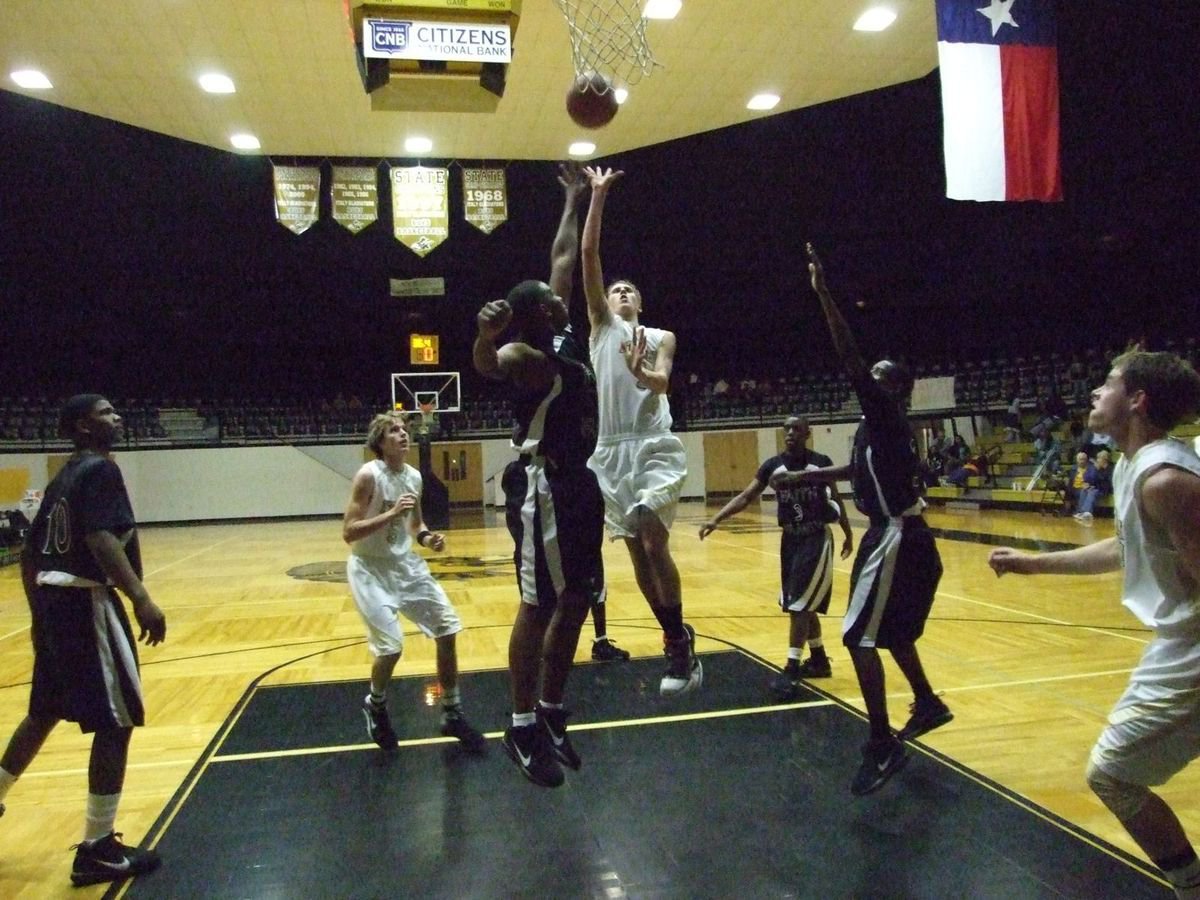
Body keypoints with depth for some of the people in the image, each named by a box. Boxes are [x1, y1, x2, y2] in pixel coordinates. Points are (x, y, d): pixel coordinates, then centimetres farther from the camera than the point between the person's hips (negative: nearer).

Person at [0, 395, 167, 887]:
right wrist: (142, 599, -33)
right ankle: (96, 850, 3)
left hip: (53, 601, 10)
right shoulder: (100, 470, -11)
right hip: (85, 603, -10)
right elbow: (101, 539, -26)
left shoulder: (64, 477, 17)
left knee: (44, 713, 26)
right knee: (116, 722, -3)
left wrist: (39, 611, 28)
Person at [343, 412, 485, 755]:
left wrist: (427, 538, -5)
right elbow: (348, 533, -21)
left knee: (447, 628, 3)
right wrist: (390, 513, -31)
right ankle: (376, 706, 19)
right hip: (370, 568, -7)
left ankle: (452, 715, 17)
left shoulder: (414, 477, 2)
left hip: (405, 563, 7)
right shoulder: (368, 475, -18)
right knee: (390, 646, -15)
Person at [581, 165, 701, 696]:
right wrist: (597, 196, 2)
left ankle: (679, 643, -4)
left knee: (654, 541, -17)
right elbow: (588, 254, 6)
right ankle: (678, 642, 18)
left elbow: (662, 381, -7)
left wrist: (642, 373, -29)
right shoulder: (601, 324, 14)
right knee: (637, 552, 5)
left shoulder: (661, 337, 13)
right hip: (612, 451, 2)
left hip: (655, 447, -2)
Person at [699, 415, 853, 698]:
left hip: (817, 538, -4)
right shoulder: (773, 465, -2)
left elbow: (836, 498, 5)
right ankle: (819, 660, 30)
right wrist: (716, 519, -20)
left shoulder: (821, 462, -8)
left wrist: (848, 534, 10)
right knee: (800, 604, 13)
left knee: (800, 603, -11)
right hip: (790, 538, 5)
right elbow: (746, 497, -8)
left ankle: (790, 670, -9)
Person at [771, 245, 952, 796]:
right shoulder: (881, 424, 15)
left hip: (896, 538, -10)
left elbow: (848, 357, -23)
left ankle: (883, 745, -4)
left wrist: (823, 293, -23)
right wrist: (799, 478, 32)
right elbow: (857, 469, 30)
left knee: (860, 636, -9)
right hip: (897, 535, 11)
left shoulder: (885, 413, -13)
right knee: (890, 630, 25)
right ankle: (927, 704, 43)